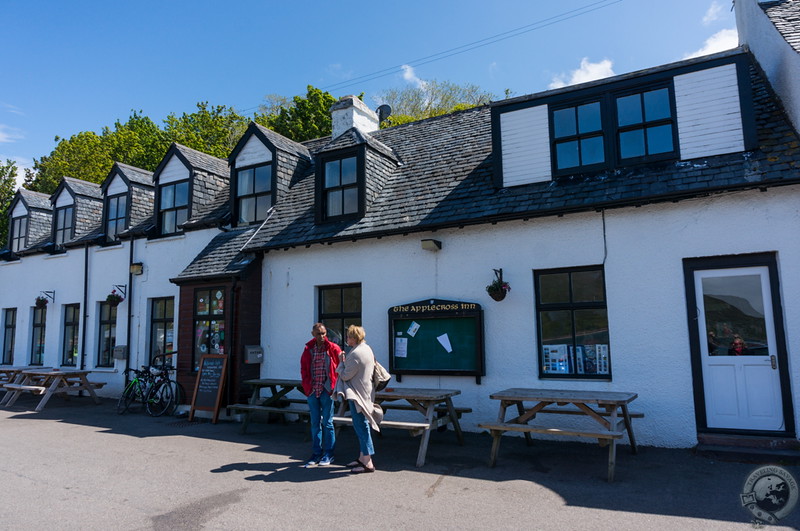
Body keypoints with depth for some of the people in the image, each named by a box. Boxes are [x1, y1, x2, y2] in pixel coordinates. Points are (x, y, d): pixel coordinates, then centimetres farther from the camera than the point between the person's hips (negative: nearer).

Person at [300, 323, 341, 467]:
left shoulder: (333, 348, -3)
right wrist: (307, 385, 2)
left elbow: (340, 366, -2)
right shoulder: (308, 349, 8)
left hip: (326, 390, -4)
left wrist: (335, 384, -7)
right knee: (315, 423, 10)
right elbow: (303, 368, 13)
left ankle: (329, 454, 14)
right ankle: (316, 453, 20)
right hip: (312, 390, 4)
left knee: (327, 422, 3)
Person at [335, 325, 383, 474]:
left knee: (361, 426, -5)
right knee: (361, 426, 17)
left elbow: (345, 376, -16)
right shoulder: (367, 349, 10)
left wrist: (341, 362, -4)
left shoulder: (355, 354, -22)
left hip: (357, 395, -10)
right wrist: (345, 361, 10)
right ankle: (362, 457, 27)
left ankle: (368, 463, 0)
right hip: (365, 393, 10)